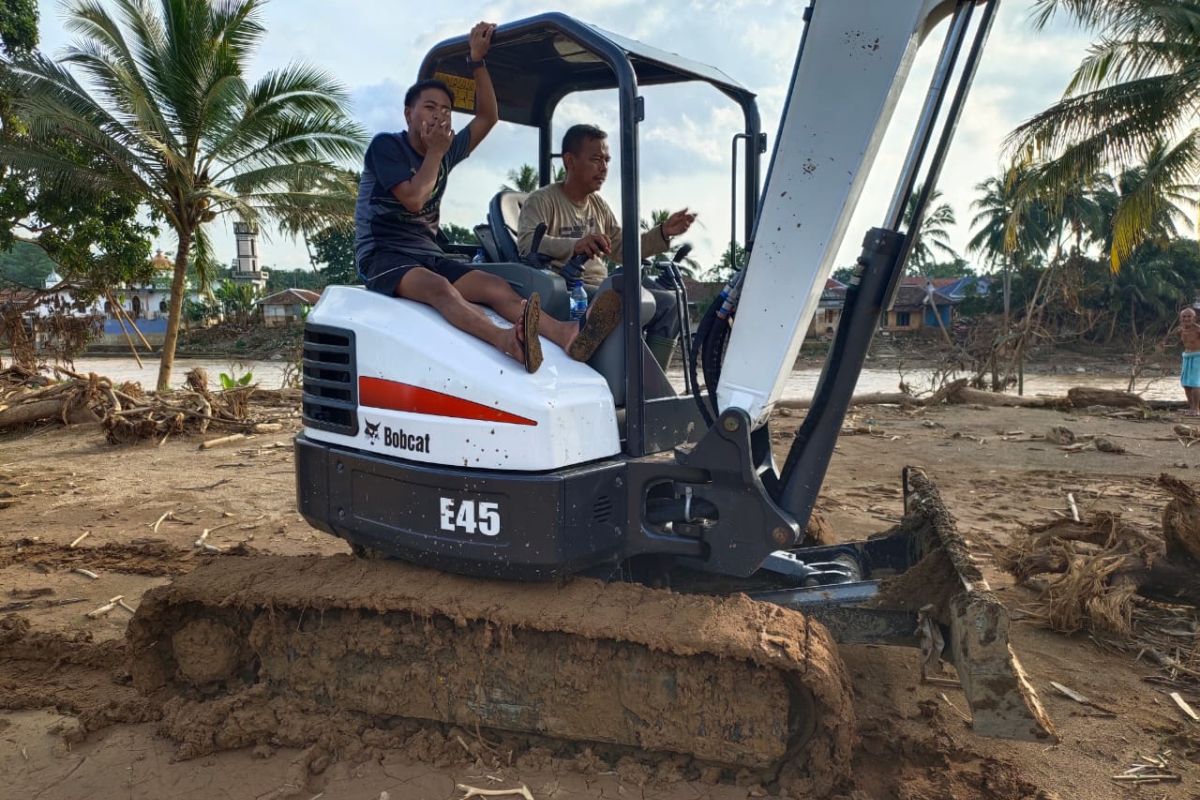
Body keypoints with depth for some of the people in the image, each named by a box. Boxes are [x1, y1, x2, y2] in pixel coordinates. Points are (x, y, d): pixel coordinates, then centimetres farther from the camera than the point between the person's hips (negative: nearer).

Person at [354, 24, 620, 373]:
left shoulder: (446, 152, 16)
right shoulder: (385, 145, -2)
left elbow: (488, 116, 15)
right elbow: (413, 199, -15)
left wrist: (477, 60, 7)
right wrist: (434, 152, -6)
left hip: (429, 254, 6)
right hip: (382, 255, -6)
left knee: (496, 285, -22)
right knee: (439, 287, -39)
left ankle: (568, 335, -46)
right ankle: (508, 340, -68)